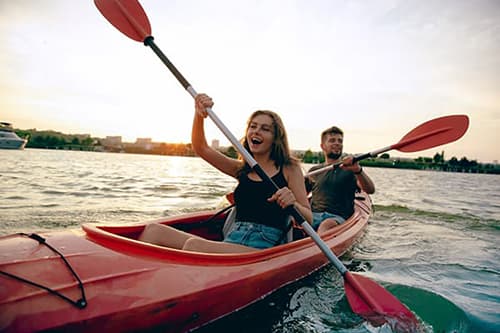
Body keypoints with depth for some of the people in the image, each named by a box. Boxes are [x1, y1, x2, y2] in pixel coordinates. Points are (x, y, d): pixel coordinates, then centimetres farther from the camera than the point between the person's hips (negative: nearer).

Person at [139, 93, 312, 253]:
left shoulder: (289, 169, 4)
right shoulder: (242, 169, 17)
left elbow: (308, 220, 1)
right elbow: (201, 148, 10)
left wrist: (293, 204, -22)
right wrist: (199, 115, -7)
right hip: (230, 242, 5)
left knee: (194, 245, -32)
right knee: (154, 231, -12)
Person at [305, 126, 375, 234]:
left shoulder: (350, 170, 13)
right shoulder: (314, 171, 22)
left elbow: (370, 190, -4)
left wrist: (358, 170, -23)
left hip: (338, 218, -2)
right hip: (313, 216, 2)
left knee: (328, 224, -39)